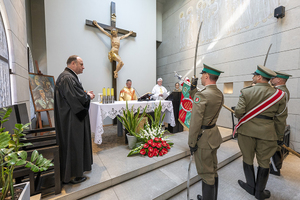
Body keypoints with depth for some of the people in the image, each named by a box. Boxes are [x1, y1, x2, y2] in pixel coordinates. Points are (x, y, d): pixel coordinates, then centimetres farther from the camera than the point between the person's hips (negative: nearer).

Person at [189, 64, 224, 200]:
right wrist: (193, 89, 10)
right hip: (213, 136, 9)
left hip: (203, 138, -9)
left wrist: (192, 143, -16)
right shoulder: (219, 94, 4)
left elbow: (195, 122, -24)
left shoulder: (202, 94, -23)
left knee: (206, 174, 10)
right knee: (213, 171, 25)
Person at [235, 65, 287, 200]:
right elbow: (280, 118, 3)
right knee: (264, 162, 17)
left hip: (247, 130, -2)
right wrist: (279, 136, 13)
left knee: (247, 159, 17)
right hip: (267, 132, 2)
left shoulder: (246, 91, -10)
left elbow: (239, 111, -15)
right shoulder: (279, 94, -1)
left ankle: (251, 187, 35)